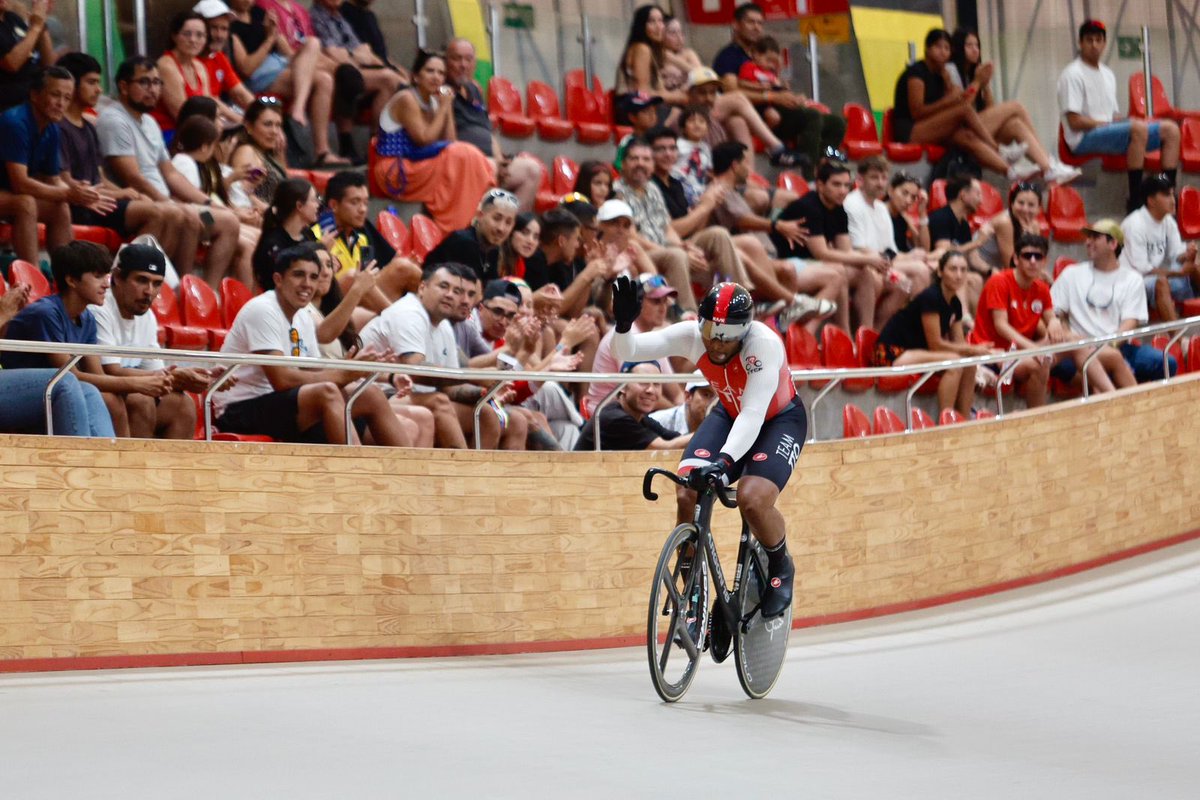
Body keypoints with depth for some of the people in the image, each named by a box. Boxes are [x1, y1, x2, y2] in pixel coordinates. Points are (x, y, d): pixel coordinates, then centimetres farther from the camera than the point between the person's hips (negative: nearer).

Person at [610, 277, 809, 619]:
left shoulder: (764, 344, -35)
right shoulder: (692, 335, -23)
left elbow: (753, 414, -41)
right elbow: (627, 351, -26)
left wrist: (725, 460, -55)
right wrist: (624, 323, -49)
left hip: (779, 420, -4)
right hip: (731, 415, 4)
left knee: (752, 500, -27)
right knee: (687, 495, -18)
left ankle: (781, 568, 5)